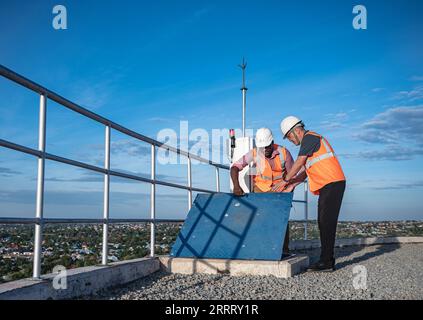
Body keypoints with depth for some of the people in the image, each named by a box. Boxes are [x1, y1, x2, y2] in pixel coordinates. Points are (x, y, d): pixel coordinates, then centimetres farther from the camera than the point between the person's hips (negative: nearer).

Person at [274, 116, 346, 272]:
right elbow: (306, 171, 23)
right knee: (323, 222, 10)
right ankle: (327, 260, 14)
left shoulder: (309, 137, -6)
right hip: (328, 185, 10)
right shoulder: (312, 140, 25)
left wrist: (285, 180, 0)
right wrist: (291, 183, 14)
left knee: (327, 222, -10)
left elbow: (299, 162, -9)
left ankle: (326, 262, -8)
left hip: (332, 184, -10)